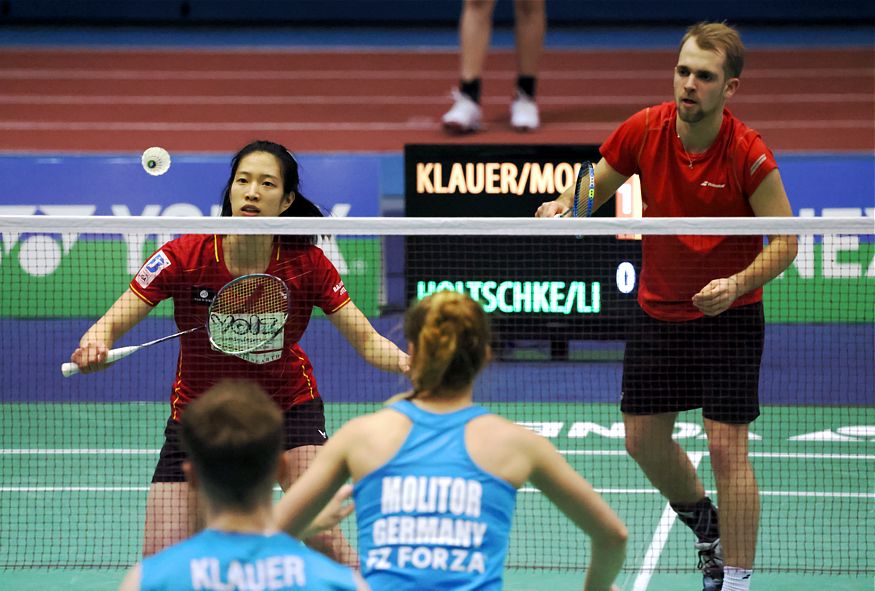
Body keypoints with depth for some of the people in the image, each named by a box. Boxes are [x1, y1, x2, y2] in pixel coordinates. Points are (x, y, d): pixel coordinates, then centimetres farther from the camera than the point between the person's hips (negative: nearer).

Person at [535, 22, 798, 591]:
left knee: (726, 447, -9)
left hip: (728, 316, -5)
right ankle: (706, 525, 40)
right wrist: (564, 205, -16)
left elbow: (785, 241, -16)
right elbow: (595, 188, 6)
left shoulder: (749, 154, -20)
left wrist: (737, 284, -31)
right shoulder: (643, 131, -9)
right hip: (658, 311, 5)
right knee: (643, 441, 12)